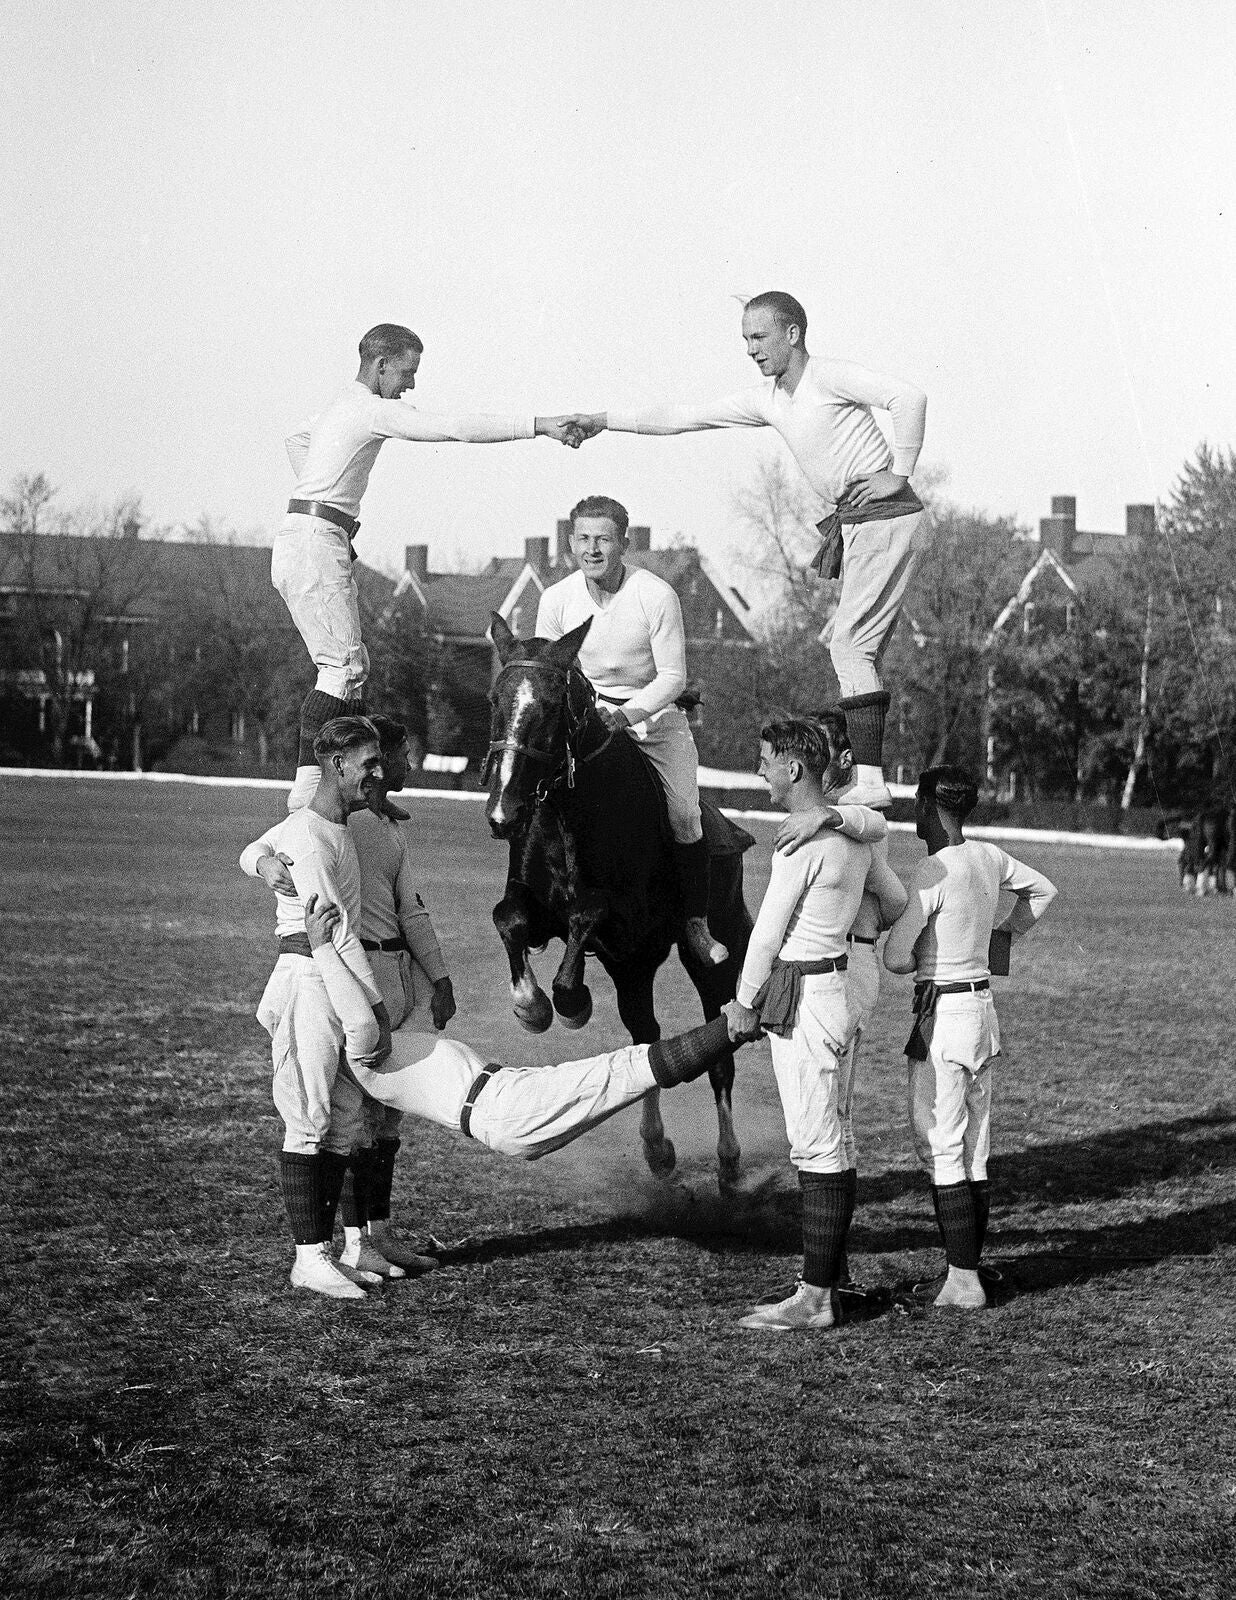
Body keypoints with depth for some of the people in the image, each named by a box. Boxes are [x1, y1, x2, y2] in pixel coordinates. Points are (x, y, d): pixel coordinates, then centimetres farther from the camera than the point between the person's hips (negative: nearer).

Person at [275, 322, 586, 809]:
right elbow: (458, 428, -18)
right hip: (314, 544, -10)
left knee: (349, 664, 9)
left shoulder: (344, 405, 20)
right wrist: (538, 425, -18)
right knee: (344, 665, -14)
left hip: (306, 542, 10)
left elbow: (296, 439, 40)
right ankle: (307, 789, -17)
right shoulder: (374, 410, -11)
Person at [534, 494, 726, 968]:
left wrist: (628, 714, -28)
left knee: (685, 814, -15)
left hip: (654, 709, -2)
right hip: (585, 709, 2)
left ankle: (697, 924, 1)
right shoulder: (557, 598, -7)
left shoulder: (656, 594, -16)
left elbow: (673, 675, -14)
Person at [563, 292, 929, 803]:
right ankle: (866, 774, 10)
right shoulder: (766, 400, 13)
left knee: (849, 645, -14)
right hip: (854, 525, 10)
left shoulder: (830, 377, -12)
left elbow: (909, 397, -23)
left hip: (887, 517, -9)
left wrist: (898, 473, -19)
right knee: (860, 652, 9)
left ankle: (869, 780, -17)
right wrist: (603, 421, 10)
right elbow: (684, 417, 15)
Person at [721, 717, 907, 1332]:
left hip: (801, 998, -9)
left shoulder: (802, 841, -17)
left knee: (817, 1150, -6)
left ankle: (815, 1299, -2)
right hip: (835, 989, 9)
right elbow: (897, 901, 21)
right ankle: (825, 1284, 18)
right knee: (829, 1148, 12)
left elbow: (768, 934, -14)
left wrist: (742, 1002, -2)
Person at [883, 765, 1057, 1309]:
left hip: (942, 1014, -8)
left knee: (939, 1149, -4)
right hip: (983, 1006, 8)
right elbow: (1043, 890, 24)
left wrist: (921, 957, 5)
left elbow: (895, 957, -16)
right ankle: (968, 1275, 16)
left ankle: (962, 1280, -5)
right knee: (973, 1153, 11)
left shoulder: (933, 872, -17)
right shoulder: (989, 857, 5)